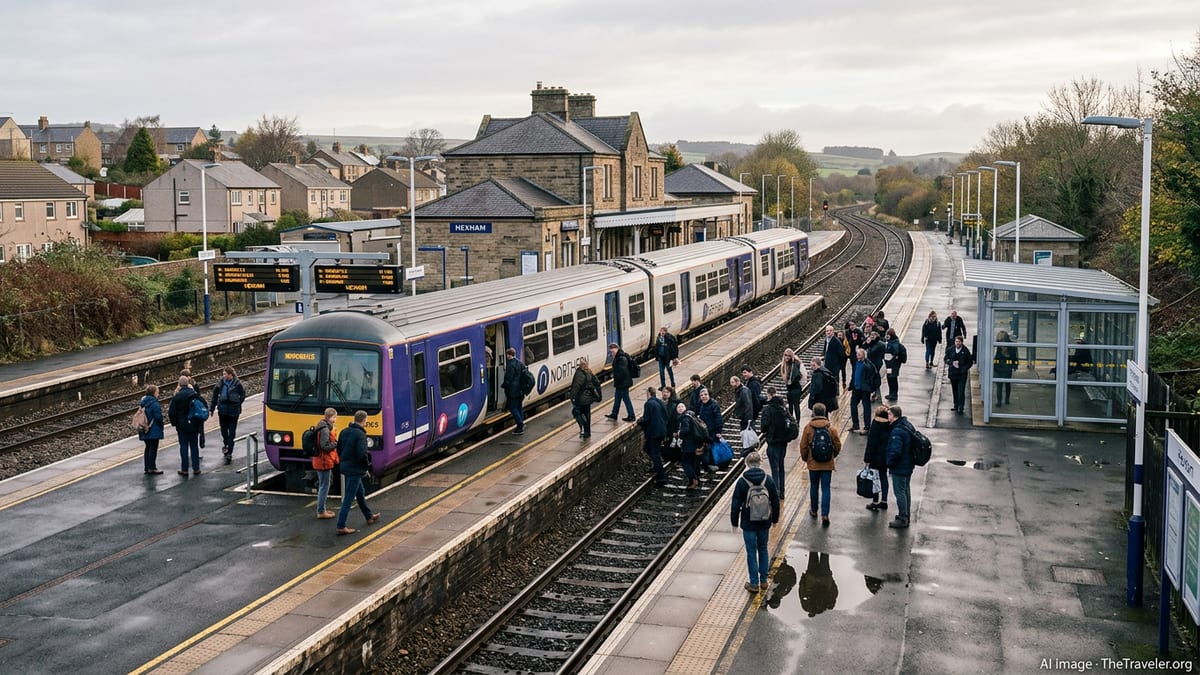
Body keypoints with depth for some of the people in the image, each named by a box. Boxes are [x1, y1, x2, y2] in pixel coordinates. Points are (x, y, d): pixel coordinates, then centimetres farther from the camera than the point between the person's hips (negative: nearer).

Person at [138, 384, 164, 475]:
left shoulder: (143, 402, 8)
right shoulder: (155, 404, -18)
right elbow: (158, 417, -18)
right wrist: (161, 426, -2)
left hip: (145, 429, 8)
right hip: (154, 430, -8)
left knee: (147, 448, 15)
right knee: (153, 448, -1)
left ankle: (146, 468, 18)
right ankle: (152, 468, 1)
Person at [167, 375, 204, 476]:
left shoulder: (176, 397, -11)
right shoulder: (195, 394, -3)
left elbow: (171, 412, -11)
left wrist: (174, 423, 5)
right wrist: (200, 422, 9)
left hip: (182, 426, -2)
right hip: (194, 425, 2)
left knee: (184, 446, 5)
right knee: (194, 446, 10)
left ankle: (184, 469, 6)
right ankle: (196, 469, 12)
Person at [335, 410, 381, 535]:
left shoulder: (344, 432, 6)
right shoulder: (360, 434, -19)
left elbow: (339, 449, 12)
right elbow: (362, 454, -24)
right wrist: (367, 465, -7)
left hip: (345, 467, 9)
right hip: (355, 469, -9)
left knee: (360, 492, 23)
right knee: (349, 497, -4)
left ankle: (369, 517, 39)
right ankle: (341, 527, -3)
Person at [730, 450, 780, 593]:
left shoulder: (742, 482, -13)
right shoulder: (768, 480, -5)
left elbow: (736, 505, -8)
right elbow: (775, 502, 4)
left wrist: (734, 522, 4)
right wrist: (774, 519, 17)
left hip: (748, 524, -3)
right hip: (765, 523, 3)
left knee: (751, 552, 6)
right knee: (763, 550, 18)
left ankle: (754, 583, 12)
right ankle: (763, 581, 26)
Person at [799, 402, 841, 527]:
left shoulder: (808, 428, -9)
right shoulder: (831, 428, -7)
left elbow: (803, 446, -5)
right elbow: (838, 445, -1)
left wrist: (805, 458, 14)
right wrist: (833, 456, 19)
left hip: (813, 464, 0)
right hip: (828, 465, 0)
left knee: (814, 487, 18)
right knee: (826, 489, 3)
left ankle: (814, 510, 33)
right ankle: (825, 515, -5)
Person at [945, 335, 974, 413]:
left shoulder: (966, 351, -5)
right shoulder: (950, 350, 2)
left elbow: (970, 361, 3)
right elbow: (946, 359, 9)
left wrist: (965, 368, -10)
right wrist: (952, 363, -10)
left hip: (962, 374, -3)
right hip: (953, 373, 3)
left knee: (961, 391, -9)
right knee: (955, 390, 12)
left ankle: (960, 407, -5)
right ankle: (956, 405, 24)